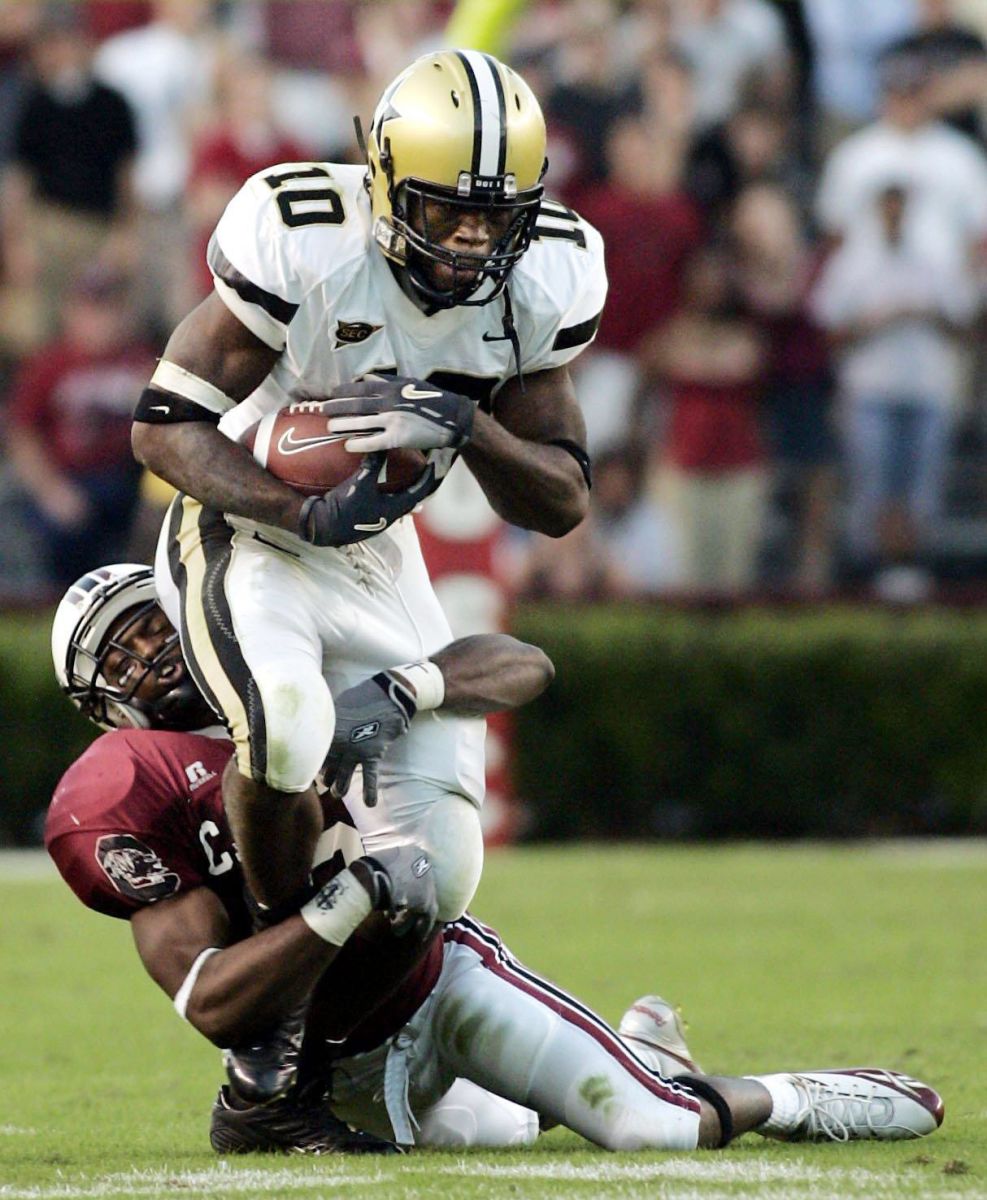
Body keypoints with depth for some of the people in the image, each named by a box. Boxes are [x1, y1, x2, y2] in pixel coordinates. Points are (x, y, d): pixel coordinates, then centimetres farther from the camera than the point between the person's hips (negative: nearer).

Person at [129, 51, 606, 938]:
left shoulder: (540, 285, -11)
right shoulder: (303, 246, -25)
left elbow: (564, 504, -6)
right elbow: (163, 425, -19)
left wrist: (467, 427, -27)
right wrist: (303, 512, -35)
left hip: (379, 562, 5)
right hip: (247, 536, -5)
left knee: (437, 873, -3)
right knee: (286, 725, -37)